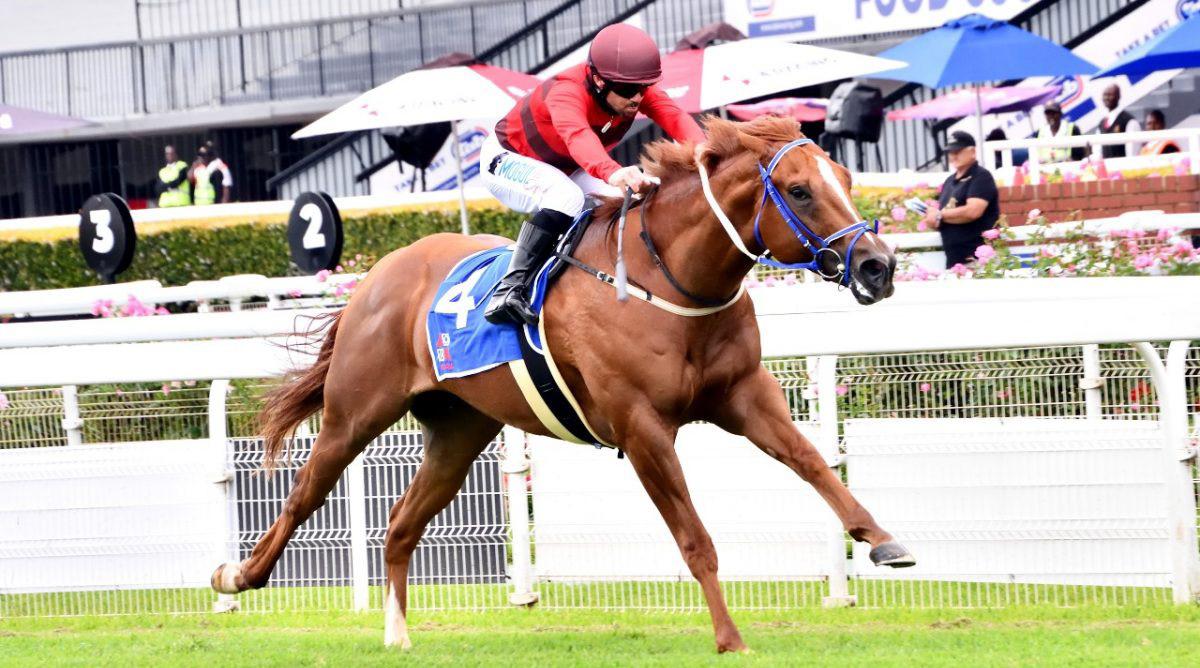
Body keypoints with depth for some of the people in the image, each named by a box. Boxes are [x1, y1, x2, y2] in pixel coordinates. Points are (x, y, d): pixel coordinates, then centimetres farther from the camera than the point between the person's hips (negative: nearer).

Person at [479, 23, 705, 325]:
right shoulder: (565, 93, -40)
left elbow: (674, 116, -37)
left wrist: (701, 149, -60)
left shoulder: (636, 88, -20)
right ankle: (510, 289, -39)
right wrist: (612, 172, -81)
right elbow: (577, 135, -60)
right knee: (567, 197, -36)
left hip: (565, 169, 7)